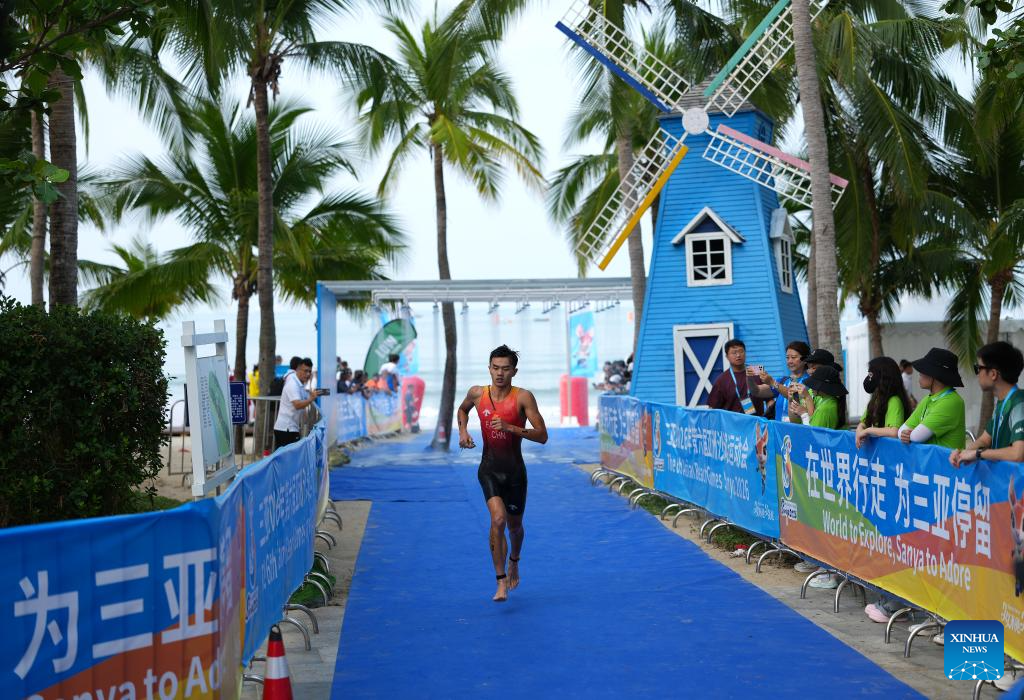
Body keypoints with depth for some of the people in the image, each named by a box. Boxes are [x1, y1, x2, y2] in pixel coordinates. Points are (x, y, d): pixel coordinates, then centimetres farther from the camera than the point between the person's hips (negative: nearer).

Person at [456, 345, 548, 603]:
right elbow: (462, 409, 22)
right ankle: (501, 581, -13)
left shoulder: (523, 397, -12)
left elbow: (542, 436, -15)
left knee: (514, 525, 16)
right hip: (489, 468, 0)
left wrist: (510, 427, -26)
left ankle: (514, 562, 49)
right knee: (498, 519, -21)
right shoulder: (477, 394, -3)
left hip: (515, 470, 0)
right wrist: (463, 431, 3)